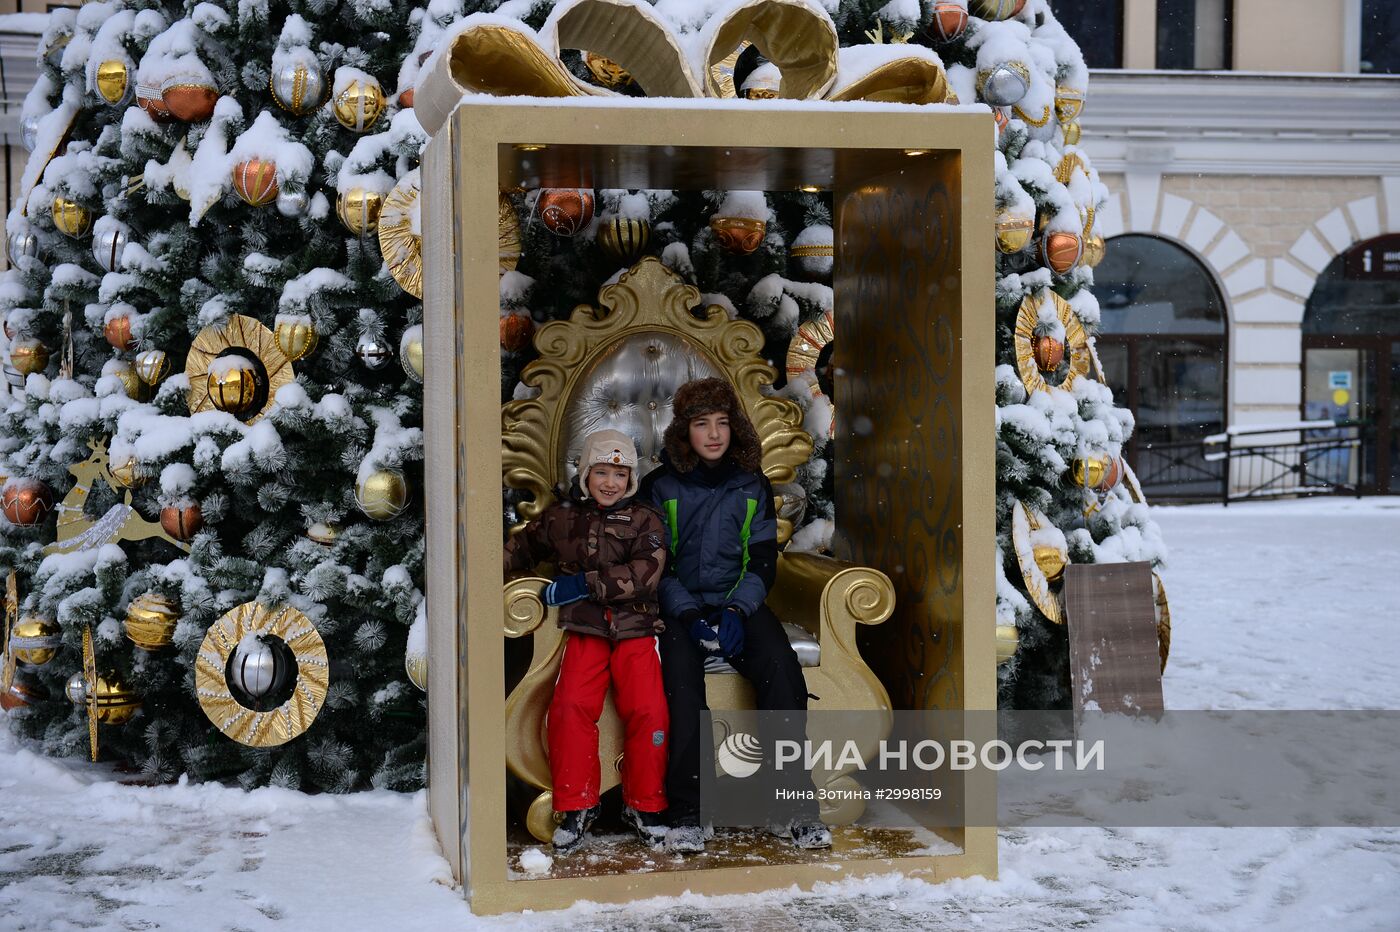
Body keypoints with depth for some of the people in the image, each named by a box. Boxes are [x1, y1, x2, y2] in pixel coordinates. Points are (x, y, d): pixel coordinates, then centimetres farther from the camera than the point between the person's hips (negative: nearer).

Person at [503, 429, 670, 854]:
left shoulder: (644, 520, 6)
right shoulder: (560, 517, 15)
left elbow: (644, 573, -10)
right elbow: (521, 548, 32)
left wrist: (582, 585, -14)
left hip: (636, 630, -1)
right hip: (584, 631, 1)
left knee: (648, 711, -18)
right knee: (570, 706, -21)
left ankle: (644, 806, 1)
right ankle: (576, 806, -7)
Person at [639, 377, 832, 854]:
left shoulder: (753, 486, 10)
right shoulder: (660, 487, 3)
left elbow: (762, 561, 6)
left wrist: (736, 611, -12)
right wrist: (691, 616, -16)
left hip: (739, 604, 2)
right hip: (680, 609, -2)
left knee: (784, 675, -26)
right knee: (683, 687, -31)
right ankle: (686, 817, -26)